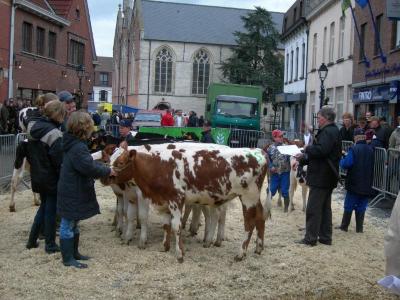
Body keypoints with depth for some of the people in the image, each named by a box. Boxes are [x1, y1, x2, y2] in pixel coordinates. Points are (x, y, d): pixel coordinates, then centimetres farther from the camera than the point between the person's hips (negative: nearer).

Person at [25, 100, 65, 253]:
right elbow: (58, 160, -22)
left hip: (37, 176, 7)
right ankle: (50, 244, 15)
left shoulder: (33, 128, 3)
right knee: (51, 209, 4)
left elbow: (29, 153, 12)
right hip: (51, 178, -7)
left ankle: (32, 240, 24)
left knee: (44, 206, 21)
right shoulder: (54, 133, -22)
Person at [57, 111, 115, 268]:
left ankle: (74, 253, 32)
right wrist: (108, 171, -15)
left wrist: (102, 167, 9)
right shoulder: (78, 148, -24)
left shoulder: (75, 144, 8)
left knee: (73, 224, 20)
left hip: (73, 192, 10)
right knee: (68, 225, 1)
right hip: (72, 194, -10)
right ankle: (68, 259, 10)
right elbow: (90, 168, -29)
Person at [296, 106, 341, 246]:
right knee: (325, 207, 15)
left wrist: (307, 149, -12)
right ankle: (325, 237, 23)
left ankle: (310, 238, 1)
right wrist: (303, 157, 11)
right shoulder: (332, 131, 17)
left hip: (321, 177, -11)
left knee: (313, 208, -4)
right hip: (327, 177, 11)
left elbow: (321, 150, -29)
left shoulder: (328, 132, -16)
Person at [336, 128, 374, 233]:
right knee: (361, 206, 11)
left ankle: (344, 226, 14)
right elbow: (372, 166, 16)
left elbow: (346, 164, -22)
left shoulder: (354, 149, -15)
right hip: (366, 185, 5)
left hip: (354, 183, -5)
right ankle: (359, 227, 14)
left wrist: (342, 159, -3)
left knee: (349, 206, 6)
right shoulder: (370, 150, 4)